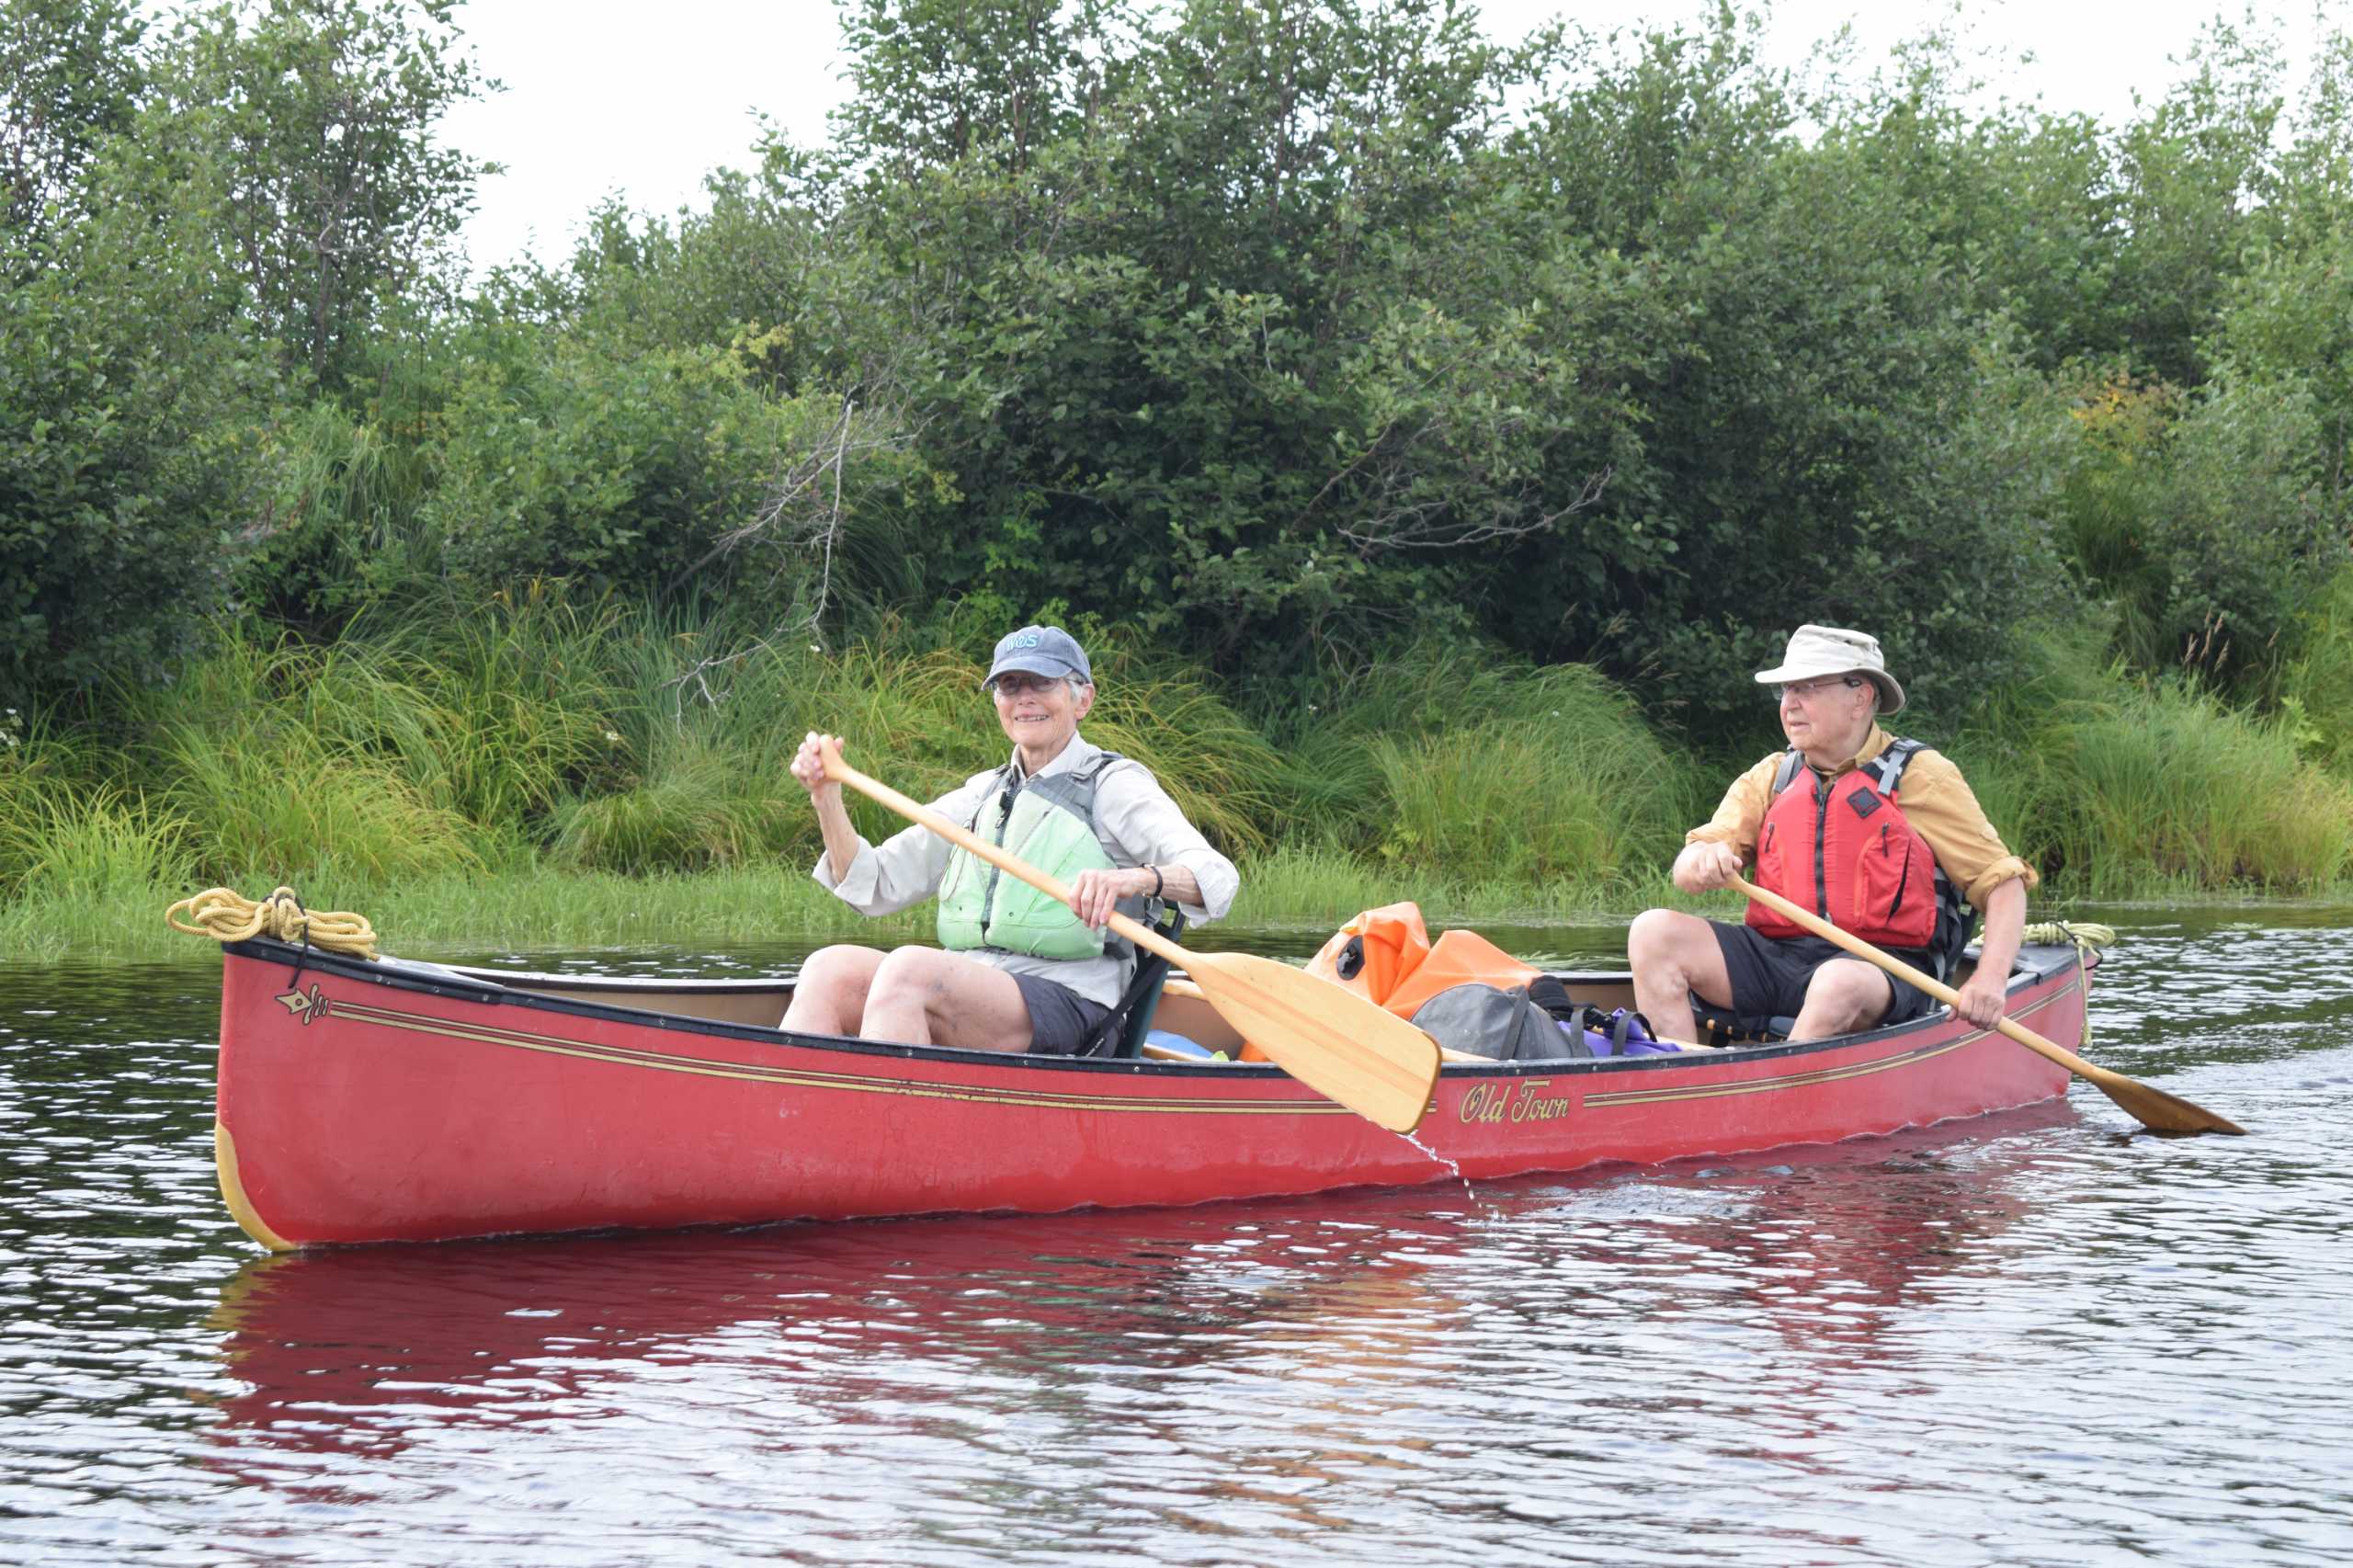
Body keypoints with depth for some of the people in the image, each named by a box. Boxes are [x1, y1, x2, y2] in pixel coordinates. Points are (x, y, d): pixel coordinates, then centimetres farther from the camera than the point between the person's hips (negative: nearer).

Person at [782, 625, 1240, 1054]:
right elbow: (875, 888, 17)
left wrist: (1138, 878, -33)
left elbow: (1218, 877, -12)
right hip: (970, 996, 6)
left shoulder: (1114, 784, 4)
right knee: (830, 968, -22)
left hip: (1065, 1006, -6)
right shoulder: (983, 794, 23)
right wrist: (826, 797, 2)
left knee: (908, 967, -32)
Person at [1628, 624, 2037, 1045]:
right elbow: (1685, 874, 8)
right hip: (1777, 958, 5)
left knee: (1840, 983, -40)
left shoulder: (1921, 777, 4)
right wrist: (1705, 862, -19)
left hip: (1882, 968, -5)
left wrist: (1989, 980, -14)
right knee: (1654, 932, -16)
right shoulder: (1768, 778, 17)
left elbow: (2004, 882, 3)